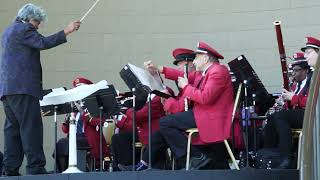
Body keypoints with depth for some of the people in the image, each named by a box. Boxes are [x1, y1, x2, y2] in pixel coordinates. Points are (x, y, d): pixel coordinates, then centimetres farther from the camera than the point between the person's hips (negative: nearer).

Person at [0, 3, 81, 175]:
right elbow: (43, 43, -17)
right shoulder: (23, 29, -6)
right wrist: (66, 31, -14)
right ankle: (35, 167, -14)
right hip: (23, 87, -10)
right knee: (31, 127, -10)